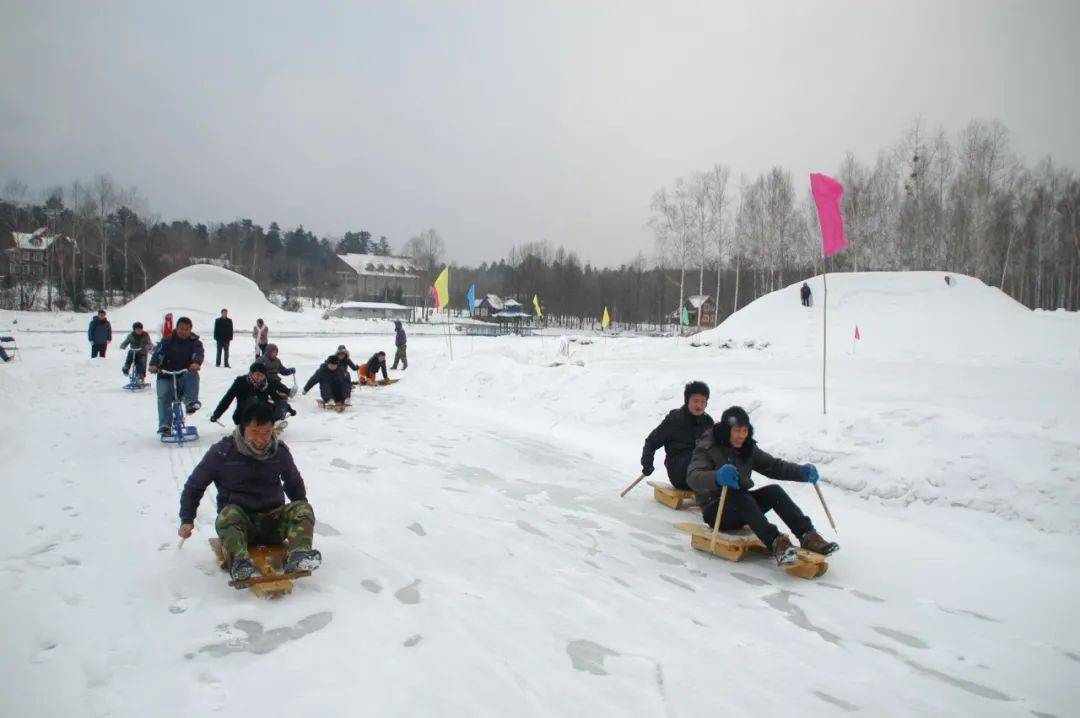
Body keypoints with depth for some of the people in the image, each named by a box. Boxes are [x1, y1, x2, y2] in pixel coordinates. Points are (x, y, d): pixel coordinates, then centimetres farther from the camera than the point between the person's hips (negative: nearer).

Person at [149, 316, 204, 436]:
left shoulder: (195, 342, 1)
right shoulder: (167, 341, 0)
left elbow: (198, 353, -19)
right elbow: (158, 352, -15)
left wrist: (196, 362, -44)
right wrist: (153, 364, -37)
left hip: (185, 375, 0)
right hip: (166, 376, 0)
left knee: (193, 374, -32)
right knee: (163, 397, -19)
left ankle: (192, 402, -32)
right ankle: (165, 426, -19)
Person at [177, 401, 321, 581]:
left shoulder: (280, 451, 3)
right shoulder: (222, 452, -5)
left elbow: (294, 483, 21)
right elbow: (194, 485, 8)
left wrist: (303, 517, 17)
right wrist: (187, 519, 1)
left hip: (273, 520, 2)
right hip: (239, 519, -2)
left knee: (303, 509, -26)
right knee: (229, 514, -35)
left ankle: (297, 557, -49)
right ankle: (240, 564, -57)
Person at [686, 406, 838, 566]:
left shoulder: (748, 448, 7)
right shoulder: (707, 449, -13)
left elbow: (773, 466, 5)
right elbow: (693, 477, -30)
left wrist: (802, 471, -14)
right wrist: (717, 477, -51)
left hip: (742, 507, 6)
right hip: (716, 509, -6)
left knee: (774, 491, -18)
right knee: (741, 497, -35)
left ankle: (808, 536, -26)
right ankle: (775, 543, -48)